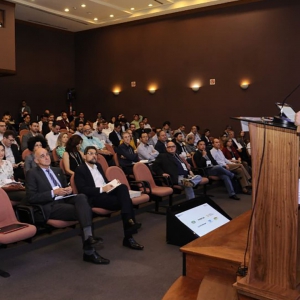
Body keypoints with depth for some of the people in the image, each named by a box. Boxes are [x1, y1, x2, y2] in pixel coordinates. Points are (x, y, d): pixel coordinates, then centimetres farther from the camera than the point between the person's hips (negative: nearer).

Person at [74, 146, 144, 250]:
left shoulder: (98, 165, 22)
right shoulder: (80, 170, -2)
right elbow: (82, 190, -13)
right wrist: (102, 189, -19)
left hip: (107, 192, 7)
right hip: (95, 197, -7)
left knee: (123, 187, -26)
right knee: (126, 201, -26)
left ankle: (129, 220, -32)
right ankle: (128, 237, -24)